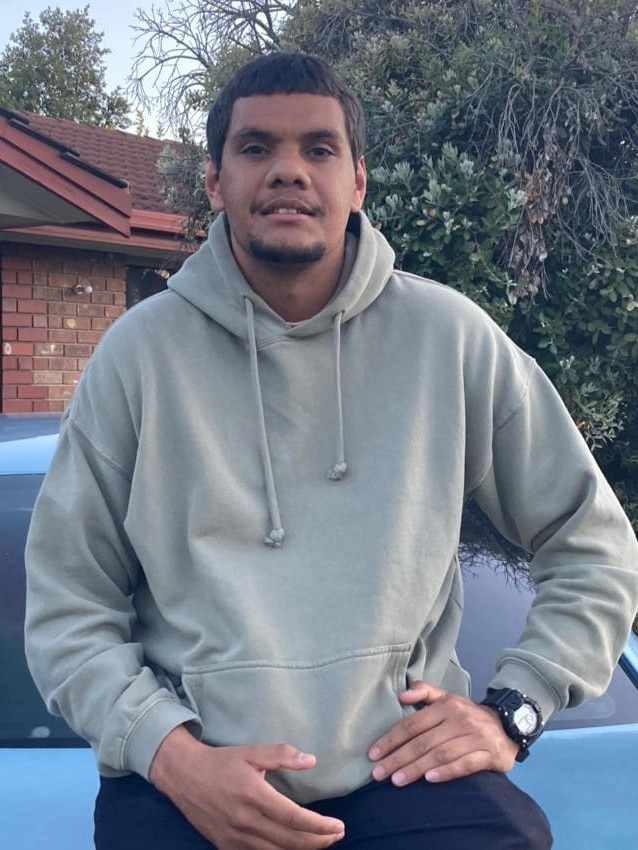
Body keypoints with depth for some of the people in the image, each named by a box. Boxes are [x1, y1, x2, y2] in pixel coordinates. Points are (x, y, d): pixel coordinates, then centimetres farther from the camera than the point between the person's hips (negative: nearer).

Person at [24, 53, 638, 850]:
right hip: (186, 783, 0)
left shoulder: (449, 337, 2)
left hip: (404, 765, 1)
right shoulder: (140, 351, 0)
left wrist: (511, 710, 0)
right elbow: (66, 611, 2)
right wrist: (171, 754, -12)